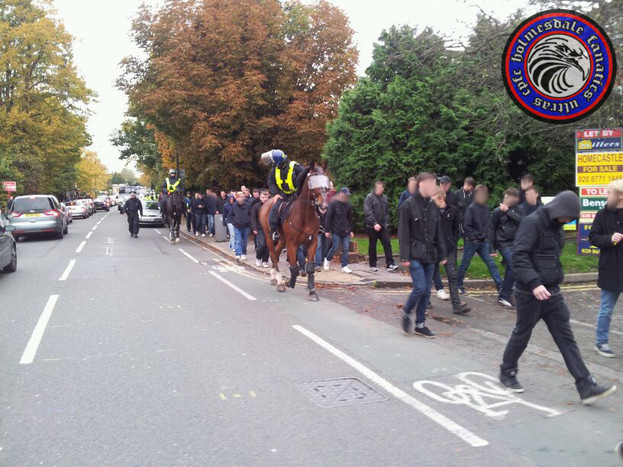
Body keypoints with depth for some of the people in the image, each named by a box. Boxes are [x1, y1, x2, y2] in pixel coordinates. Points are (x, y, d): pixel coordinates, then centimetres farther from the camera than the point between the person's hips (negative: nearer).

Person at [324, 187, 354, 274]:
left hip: (346, 231, 5)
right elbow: (328, 217, -6)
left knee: (346, 249, 1)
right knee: (335, 248, -5)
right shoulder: (333, 203, -6)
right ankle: (327, 259, 22)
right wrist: (328, 230, -9)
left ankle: (344, 266, 8)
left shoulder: (348, 204, 10)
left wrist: (351, 230, 13)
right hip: (336, 231, -5)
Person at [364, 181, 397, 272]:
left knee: (387, 243, -4)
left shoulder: (384, 198, 9)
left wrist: (386, 222, 4)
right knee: (372, 246, 6)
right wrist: (374, 223, -22)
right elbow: (367, 212, -16)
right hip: (372, 227, -4)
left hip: (383, 226, 4)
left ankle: (390, 264, -2)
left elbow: (387, 211, 16)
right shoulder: (370, 197, -9)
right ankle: (373, 265, 15)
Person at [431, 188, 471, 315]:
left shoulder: (453, 210, 1)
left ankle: (457, 304, -2)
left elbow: (457, 229, 11)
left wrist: (453, 242, 1)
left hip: (449, 248, 1)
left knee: (452, 276, -1)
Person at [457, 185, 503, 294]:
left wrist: (487, 237, 6)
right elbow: (466, 226, -14)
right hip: (472, 242, -5)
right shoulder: (471, 208, -11)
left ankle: (500, 286, 1)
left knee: (491, 264, 1)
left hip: (483, 242, 5)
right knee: (465, 264, 7)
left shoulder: (486, 209, 7)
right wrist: (473, 237, -16)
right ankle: (459, 285, 22)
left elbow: (488, 225, 15)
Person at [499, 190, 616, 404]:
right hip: (530, 293, -8)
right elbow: (519, 255, -25)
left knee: (566, 337, 6)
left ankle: (586, 386, 7)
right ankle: (507, 372, 28)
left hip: (552, 292, 8)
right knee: (522, 334, 7)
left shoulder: (555, 225, 10)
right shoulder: (532, 222, -16)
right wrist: (534, 283, -31)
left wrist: (556, 279, 18)